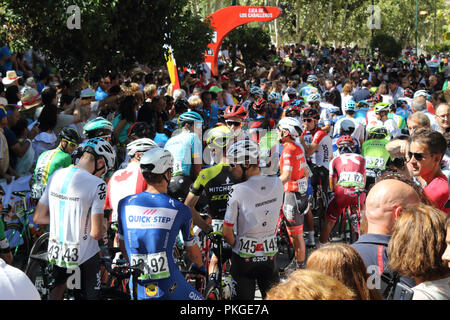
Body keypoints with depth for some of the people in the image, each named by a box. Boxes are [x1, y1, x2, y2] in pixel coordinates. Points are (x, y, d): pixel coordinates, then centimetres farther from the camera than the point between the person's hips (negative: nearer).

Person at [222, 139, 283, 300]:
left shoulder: (237, 191, -20)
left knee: (243, 296, 9)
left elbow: (227, 232, -14)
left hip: (244, 258, -3)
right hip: (270, 256, 3)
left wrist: (237, 245, 5)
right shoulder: (277, 183, -7)